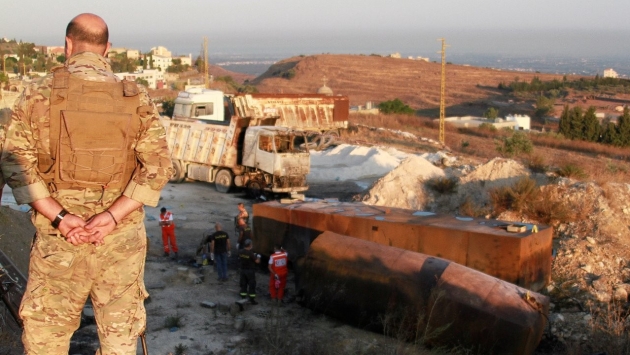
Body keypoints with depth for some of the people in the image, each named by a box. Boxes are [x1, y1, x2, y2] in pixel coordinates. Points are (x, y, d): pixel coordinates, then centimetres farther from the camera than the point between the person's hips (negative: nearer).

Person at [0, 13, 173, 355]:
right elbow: (158, 166, -6)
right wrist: (112, 216, -12)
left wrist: (59, 217, -12)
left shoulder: (38, 93, -1)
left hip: (58, 236, -1)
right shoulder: (137, 99, 2)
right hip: (122, 236, 1)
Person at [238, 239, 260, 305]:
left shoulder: (240, 252, -6)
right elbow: (257, 261, -18)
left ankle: (243, 298, 21)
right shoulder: (250, 253, -23)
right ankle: (252, 299, 8)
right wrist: (258, 257, 5)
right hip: (250, 271, -6)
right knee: (252, 285, 4)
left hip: (243, 270, 6)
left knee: (243, 284, 15)